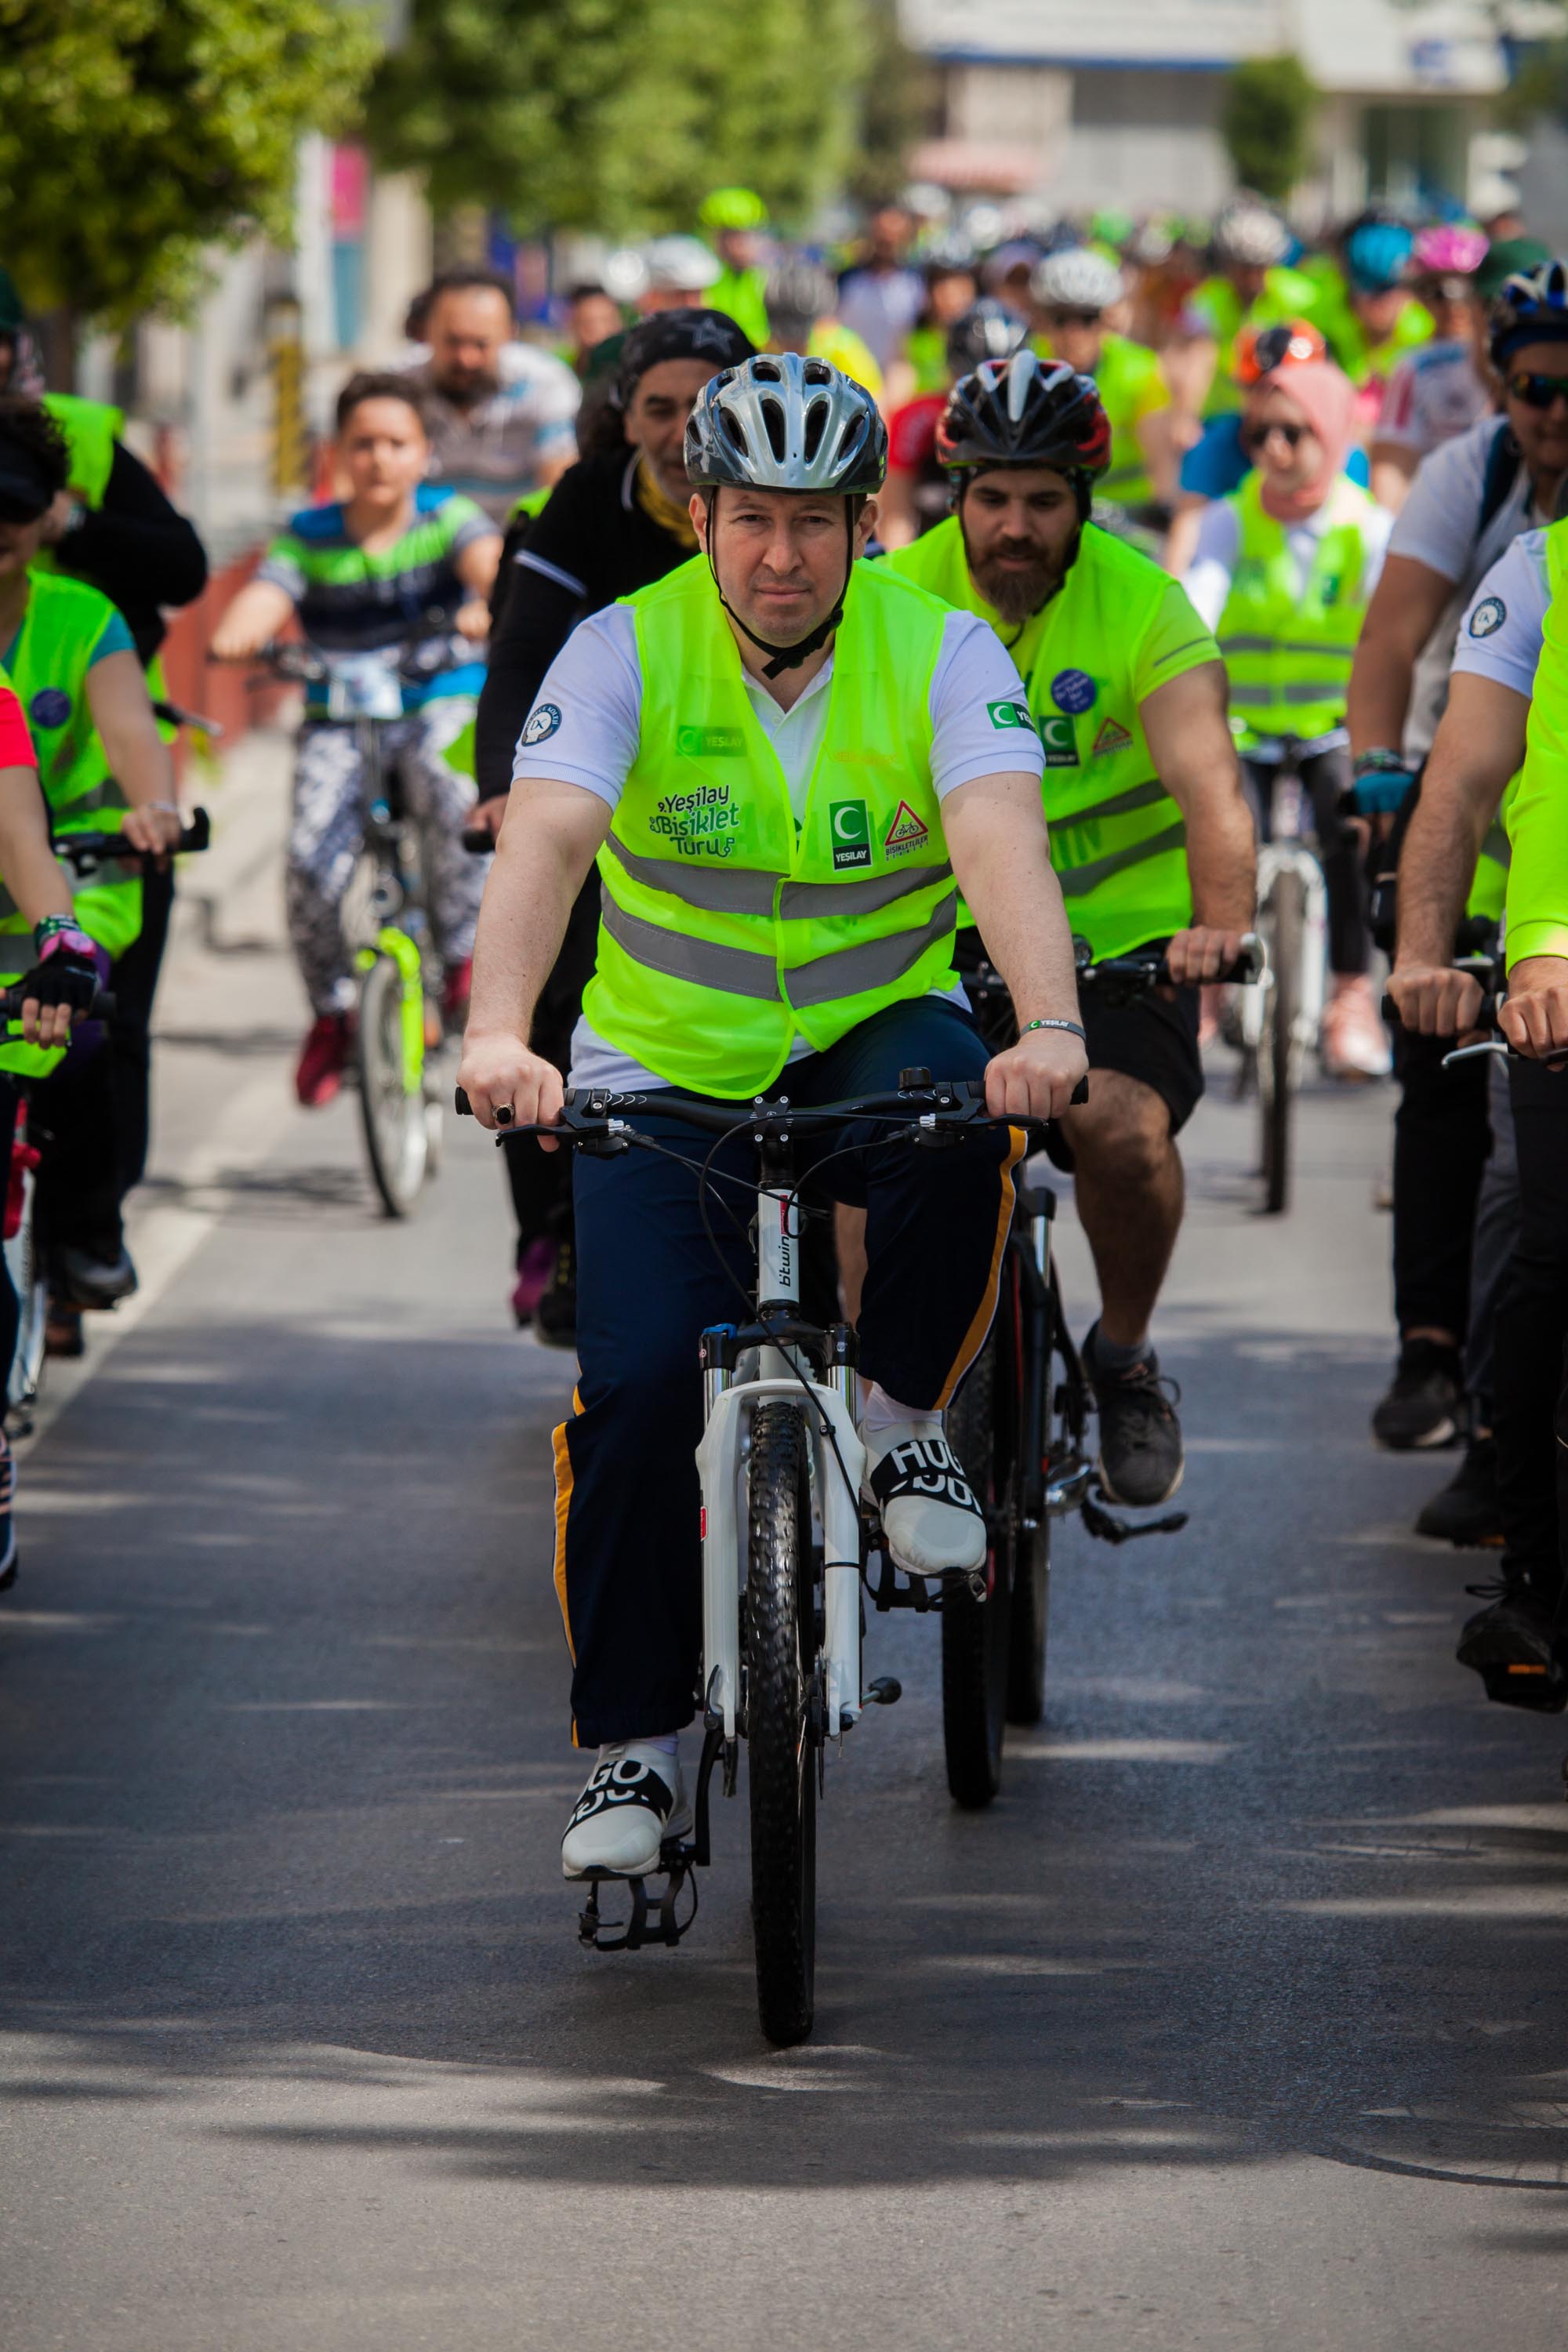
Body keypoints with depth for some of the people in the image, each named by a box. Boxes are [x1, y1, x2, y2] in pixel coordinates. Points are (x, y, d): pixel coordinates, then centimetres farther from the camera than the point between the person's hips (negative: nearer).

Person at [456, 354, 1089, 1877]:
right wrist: (497, 1033, -46)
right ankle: (633, 1744, 2)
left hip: (870, 1042, 0)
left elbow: (1000, 842, -28)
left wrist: (1048, 1026, -48)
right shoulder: (624, 653, -13)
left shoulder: (939, 653, -12)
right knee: (637, 1386, -15)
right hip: (666, 1070, 0)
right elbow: (545, 839, -28)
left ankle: (901, 1420, -9)